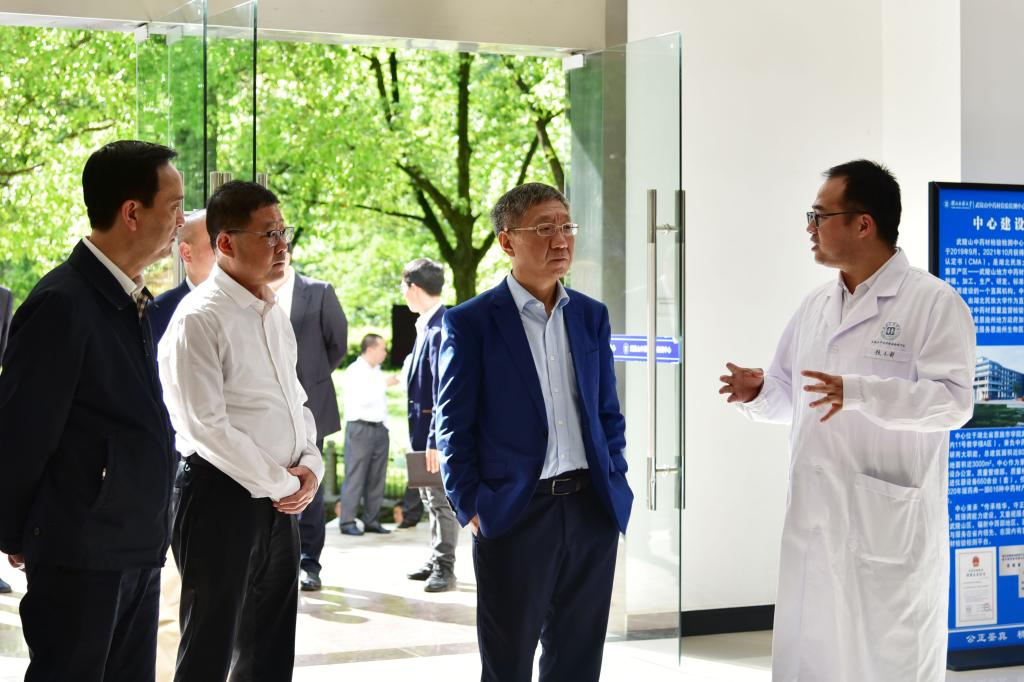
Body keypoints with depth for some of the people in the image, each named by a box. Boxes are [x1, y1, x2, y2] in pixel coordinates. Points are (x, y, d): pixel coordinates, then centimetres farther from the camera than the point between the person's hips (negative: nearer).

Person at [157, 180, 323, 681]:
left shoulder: (275, 315, 12)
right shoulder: (200, 318, -14)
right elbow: (206, 425, -19)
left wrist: (309, 466, 2)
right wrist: (280, 483, -12)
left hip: (280, 500, 8)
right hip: (223, 496, -8)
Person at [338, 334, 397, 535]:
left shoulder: (377, 372, 19)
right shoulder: (354, 371, -5)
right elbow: (363, 398, -18)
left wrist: (386, 427, 15)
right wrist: (384, 384, -12)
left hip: (379, 428, 8)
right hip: (360, 428, -8)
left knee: (377, 478, 6)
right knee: (355, 477, -8)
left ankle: (371, 521, 10)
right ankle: (347, 522, -7)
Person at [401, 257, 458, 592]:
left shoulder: (440, 330, -19)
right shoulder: (428, 326, 11)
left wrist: (436, 441, -24)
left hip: (437, 429, -10)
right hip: (424, 427, 10)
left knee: (441, 500, -4)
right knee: (431, 499, 17)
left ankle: (444, 568, 2)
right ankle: (436, 561, 27)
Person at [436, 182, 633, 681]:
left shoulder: (591, 316, 10)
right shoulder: (470, 322, -5)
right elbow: (454, 428, -4)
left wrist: (615, 484, 7)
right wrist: (471, 509, -8)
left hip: (592, 510, 4)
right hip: (514, 516, -4)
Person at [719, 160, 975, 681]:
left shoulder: (934, 302, -8)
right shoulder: (815, 306, 14)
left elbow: (953, 400, -18)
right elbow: (790, 397, 20)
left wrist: (858, 392, -29)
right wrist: (759, 392, -3)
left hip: (890, 523, -7)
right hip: (814, 520, 7)